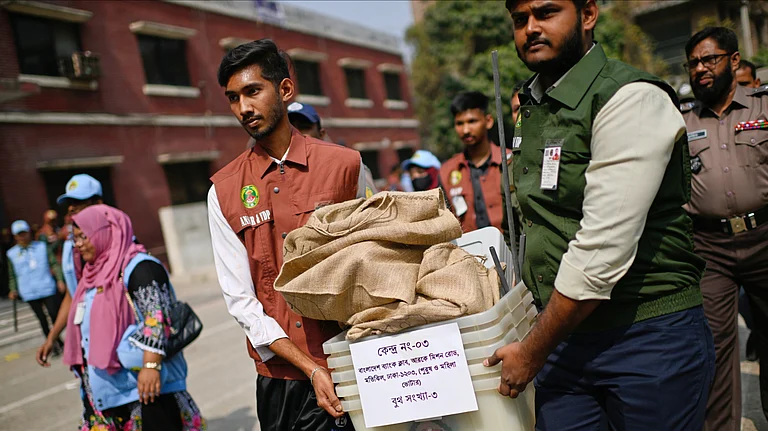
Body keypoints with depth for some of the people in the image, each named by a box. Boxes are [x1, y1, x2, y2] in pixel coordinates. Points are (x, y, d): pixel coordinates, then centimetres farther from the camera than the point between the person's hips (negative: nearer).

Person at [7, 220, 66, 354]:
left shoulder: (42, 246, 2)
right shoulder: (11, 254, 5)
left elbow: (54, 263, 2)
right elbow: (12, 275, 13)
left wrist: (60, 280, -6)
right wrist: (13, 290, 3)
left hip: (48, 289, -1)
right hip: (30, 293, 1)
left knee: (55, 314, -1)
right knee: (42, 319, 8)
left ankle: (56, 341, 17)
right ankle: (53, 342, 20)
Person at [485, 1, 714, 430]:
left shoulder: (632, 98, -16)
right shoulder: (531, 107, 8)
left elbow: (603, 252, -21)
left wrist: (532, 352, -13)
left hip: (650, 338, -6)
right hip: (565, 337, 6)